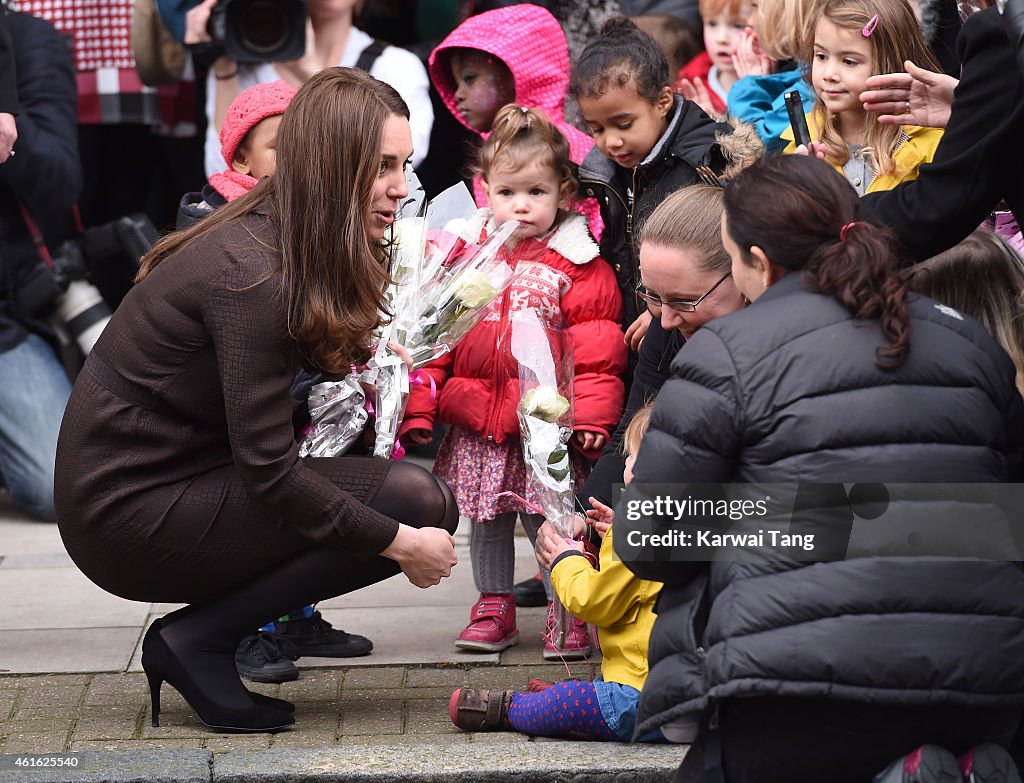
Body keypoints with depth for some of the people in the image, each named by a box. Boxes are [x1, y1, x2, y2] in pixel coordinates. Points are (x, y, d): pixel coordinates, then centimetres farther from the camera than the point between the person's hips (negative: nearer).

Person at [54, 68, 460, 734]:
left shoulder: (273, 237, 6)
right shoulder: (253, 274, -22)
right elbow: (268, 470, -22)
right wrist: (400, 543, -17)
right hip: (130, 516, -9)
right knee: (418, 501, -15)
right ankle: (198, 640, -7)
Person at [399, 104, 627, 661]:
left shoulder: (578, 267, -4)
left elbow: (595, 352, -6)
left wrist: (591, 415, -13)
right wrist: (419, 405, 3)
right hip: (475, 426, 4)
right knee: (486, 521, 13)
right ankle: (495, 607, 28)